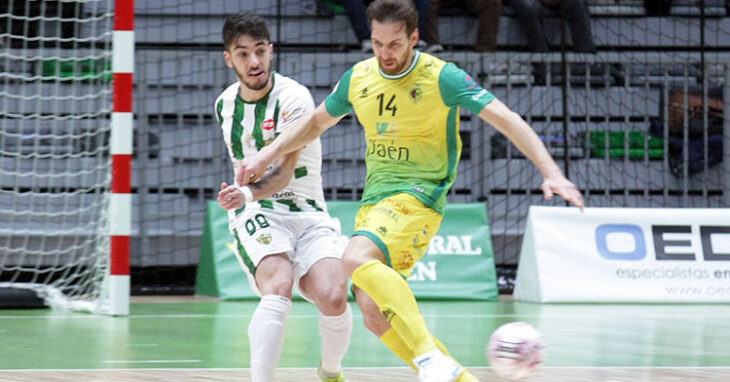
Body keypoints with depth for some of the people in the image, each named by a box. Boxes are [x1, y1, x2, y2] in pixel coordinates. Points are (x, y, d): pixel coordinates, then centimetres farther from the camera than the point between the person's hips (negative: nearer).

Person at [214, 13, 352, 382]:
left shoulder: (293, 97, -12)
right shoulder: (225, 105, 7)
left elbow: (284, 172, -22)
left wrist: (247, 194, -40)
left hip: (307, 214, -2)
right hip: (256, 215, 2)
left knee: (333, 297, -23)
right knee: (278, 287, -30)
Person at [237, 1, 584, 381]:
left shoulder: (441, 78, -9)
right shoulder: (358, 78, 8)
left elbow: (507, 120, -12)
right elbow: (316, 123, 26)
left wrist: (551, 172, -22)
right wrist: (266, 155, 17)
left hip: (418, 196, -7)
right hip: (373, 200, 7)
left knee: (356, 257, -33)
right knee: (376, 318, -3)